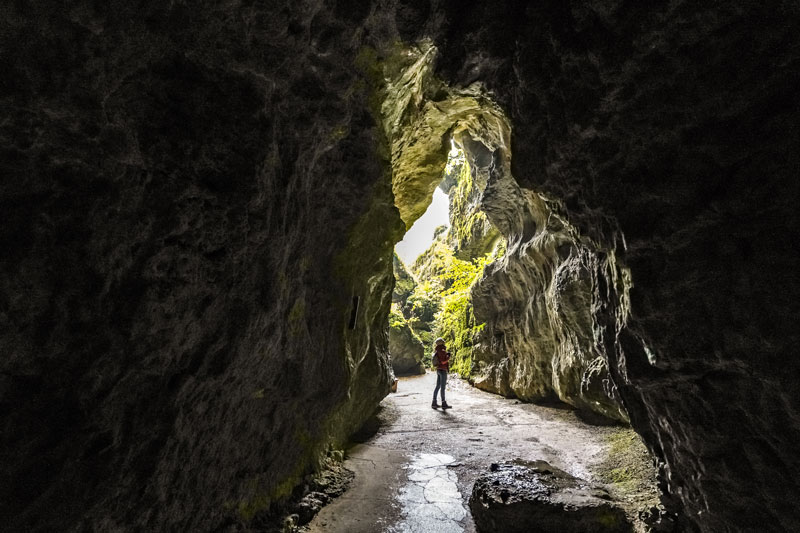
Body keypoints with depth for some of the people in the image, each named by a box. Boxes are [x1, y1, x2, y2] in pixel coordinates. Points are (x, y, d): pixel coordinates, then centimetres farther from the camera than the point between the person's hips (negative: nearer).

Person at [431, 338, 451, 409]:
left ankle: (434, 403, 14)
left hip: (438, 370, 9)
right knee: (443, 387, -4)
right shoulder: (442, 352, -17)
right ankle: (444, 404, 1)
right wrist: (448, 356, -7)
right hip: (443, 370, -9)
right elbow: (443, 361, -23)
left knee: (438, 387, 11)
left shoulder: (436, 352, 11)